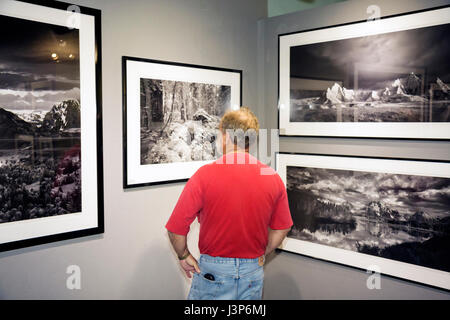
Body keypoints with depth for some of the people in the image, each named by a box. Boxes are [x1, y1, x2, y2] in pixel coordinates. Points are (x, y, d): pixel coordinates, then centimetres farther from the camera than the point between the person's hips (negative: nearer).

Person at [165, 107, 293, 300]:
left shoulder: (205, 175, -15)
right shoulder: (273, 178, -4)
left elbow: (176, 229, -12)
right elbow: (282, 228, 6)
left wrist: (184, 256, 4)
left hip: (213, 270, -3)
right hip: (254, 271, 3)